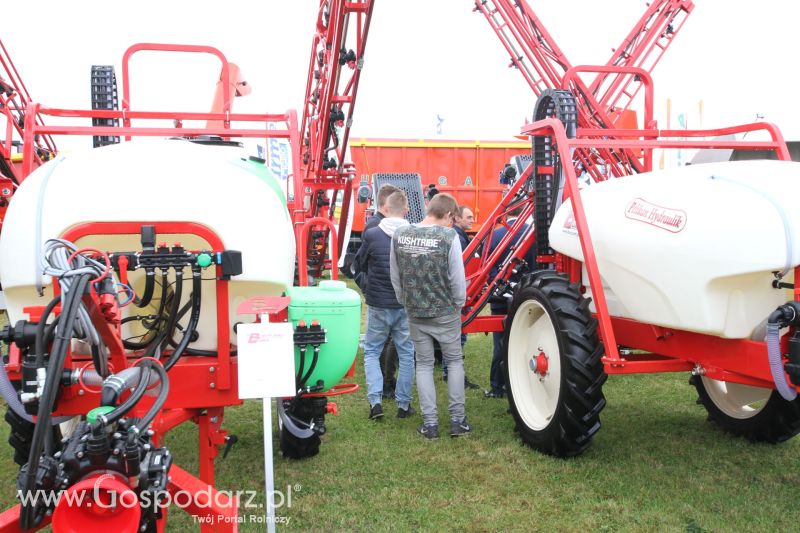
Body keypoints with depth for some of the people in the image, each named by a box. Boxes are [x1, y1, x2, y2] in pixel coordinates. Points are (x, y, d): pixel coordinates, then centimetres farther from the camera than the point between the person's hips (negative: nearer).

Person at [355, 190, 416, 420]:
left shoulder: (372, 234, -11)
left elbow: (361, 262, 5)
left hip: (378, 304, -1)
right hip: (406, 304, 1)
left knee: (371, 351, 14)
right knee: (406, 353, 13)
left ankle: (375, 401, 4)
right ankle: (403, 405, 18)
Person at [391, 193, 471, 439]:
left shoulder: (400, 235, -4)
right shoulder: (448, 236, -17)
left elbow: (395, 276, 4)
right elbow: (457, 278, -12)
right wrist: (458, 304, 5)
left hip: (415, 313, 3)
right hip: (445, 312, -3)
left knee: (423, 364, 14)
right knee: (454, 362, 15)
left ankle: (430, 423, 13)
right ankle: (457, 420, 16)